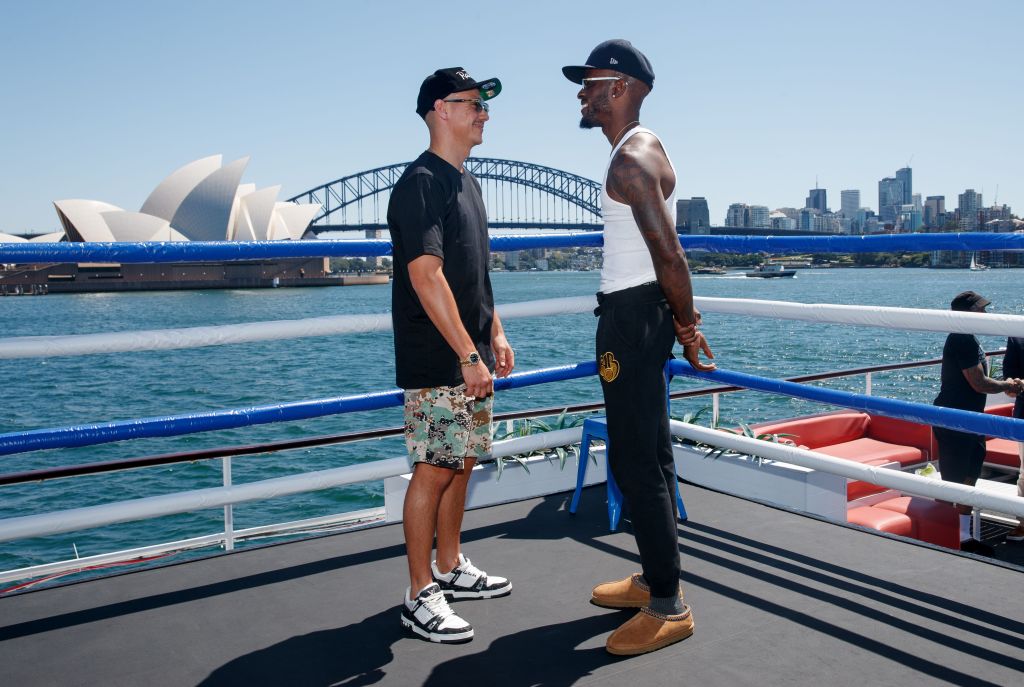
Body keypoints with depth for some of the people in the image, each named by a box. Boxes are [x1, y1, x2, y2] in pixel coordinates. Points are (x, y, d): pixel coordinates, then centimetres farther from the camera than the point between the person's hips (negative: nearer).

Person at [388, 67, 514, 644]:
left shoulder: (468, 183, 16)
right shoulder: (421, 183, -14)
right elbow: (426, 275, -22)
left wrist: (496, 335, 17)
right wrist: (468, 355, -23)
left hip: (471, 358, 9)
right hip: (437, 363, -9)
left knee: (462, 463, 15)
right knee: (434, 469, -3)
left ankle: (450, 568, 30)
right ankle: (420, 596, 9)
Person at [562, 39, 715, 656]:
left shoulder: (632, 160, -17)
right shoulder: (641, 151, 17)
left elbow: (670, 257, -21)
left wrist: (688, 326, -10)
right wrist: (683, 325, 19)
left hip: (634, 316, -11)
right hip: (633, 312, 11)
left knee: (637, 461, -6)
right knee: (646, 455, 17)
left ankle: (669, 606, 4)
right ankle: (654, 578, 30)